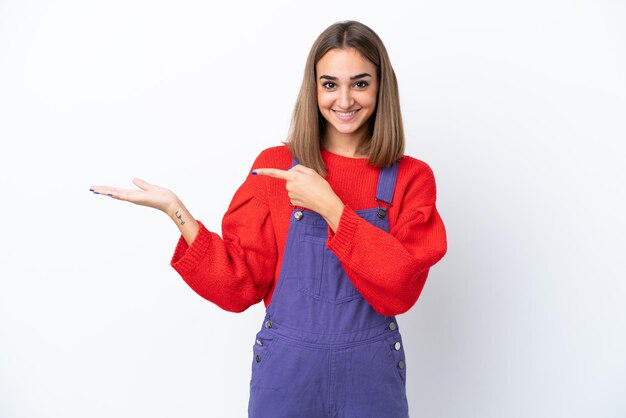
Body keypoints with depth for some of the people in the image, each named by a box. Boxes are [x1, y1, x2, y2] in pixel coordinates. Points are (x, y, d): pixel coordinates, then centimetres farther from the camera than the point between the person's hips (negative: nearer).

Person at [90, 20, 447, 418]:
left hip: (371, 373, 0)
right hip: (286, 369, 0)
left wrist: (328, 205, -21)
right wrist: (173, 208, -15)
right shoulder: (275, 167, -4)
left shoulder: (411, 178, -4)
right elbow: (239, 286, -6)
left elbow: (399, 290, -16)